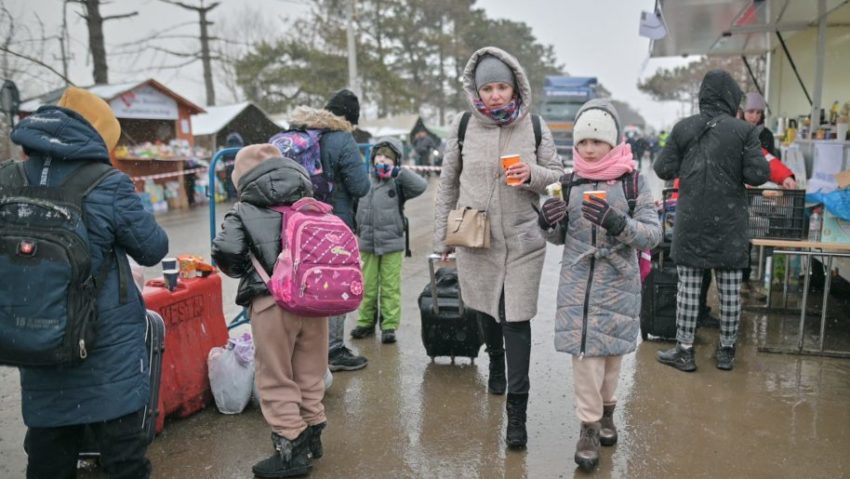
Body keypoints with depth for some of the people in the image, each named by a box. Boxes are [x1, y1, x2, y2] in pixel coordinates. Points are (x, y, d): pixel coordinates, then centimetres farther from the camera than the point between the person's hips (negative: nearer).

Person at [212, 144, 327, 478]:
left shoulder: (243, 211, 3)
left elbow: (225, 252, -10)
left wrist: (246, 272, 9)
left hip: (272, 302, -5)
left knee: (276, 379, 8)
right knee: (310, 374, 20)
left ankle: (291, 449, 10)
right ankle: (311, 435, 33)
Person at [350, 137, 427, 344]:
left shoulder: (397, 183, -2)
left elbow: (421, 185, -17)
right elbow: (357, 211, 12)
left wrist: (398, 172, -19)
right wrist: (356, 236, 11)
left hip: (392, 244, -2)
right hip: (367, 244, 3)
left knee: (390, 288, 4)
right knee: (367, 286, 10)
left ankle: (389, 325, 13)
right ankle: (366, 322, 24)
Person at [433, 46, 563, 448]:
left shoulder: (534, 126, -2)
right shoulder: (463, 126, -1)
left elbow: (557, 175, 7)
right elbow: (447, 183, 7)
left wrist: (533, 174, -17)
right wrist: (442, 237, 9)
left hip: (523, 240, -1)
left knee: (517, 319, -5)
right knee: (486, 310, 18)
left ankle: (516, 411, 3)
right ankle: (495, 362, 50)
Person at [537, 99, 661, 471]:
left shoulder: (633, 181, -6)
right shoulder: (570, 182, 1)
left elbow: (653, 235, -12)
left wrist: (616, 222, -30)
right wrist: (549, 223, -14)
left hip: (618, 284, -1)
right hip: (578, 283, 1)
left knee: (612, 350, 13)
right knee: (585, 352, -2)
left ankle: (606, 411, 37)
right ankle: (589, 426, 13)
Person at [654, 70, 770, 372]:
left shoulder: (683, 128, -2)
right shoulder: (744, 131, -6)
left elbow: (663, 170, -1)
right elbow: (758, 175, -10)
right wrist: (736, 171, 10)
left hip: (691, 220, 1)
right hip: (729, 222, 0)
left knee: (688, 285, 7)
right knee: (730, 287, 10)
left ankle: (684, 350, 12)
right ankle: (727, 350, 21)